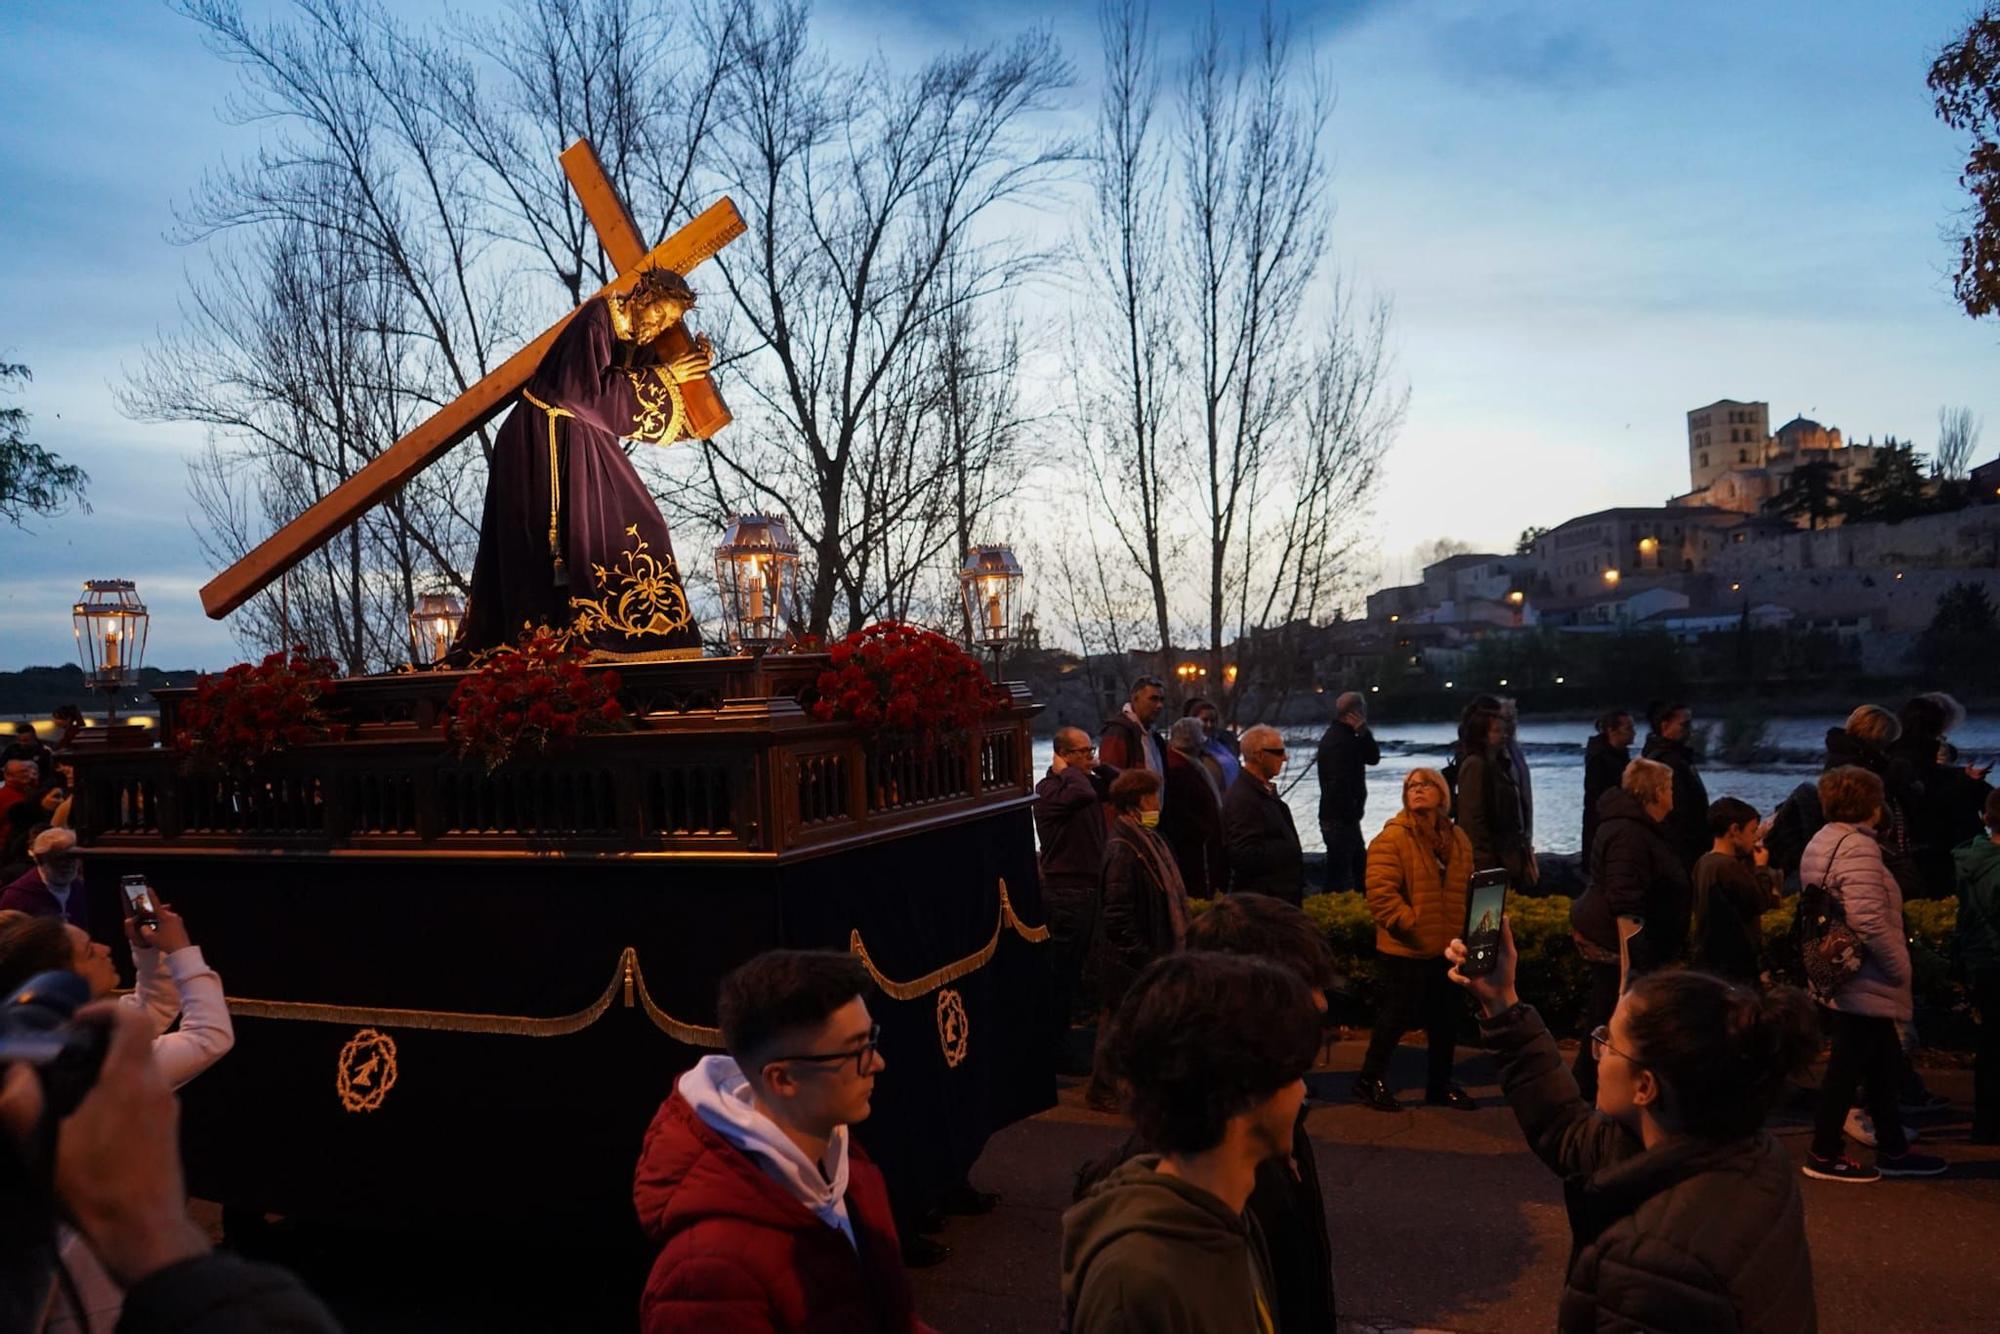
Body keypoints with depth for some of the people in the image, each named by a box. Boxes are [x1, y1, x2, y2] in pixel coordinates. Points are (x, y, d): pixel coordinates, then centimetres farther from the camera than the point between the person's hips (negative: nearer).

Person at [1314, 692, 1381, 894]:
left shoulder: (1346, 737, 13)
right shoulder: (1338, 741, -20)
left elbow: (1373, 757, 10)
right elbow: (1339, 784, -27)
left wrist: (1363, 732, -5)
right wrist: (1349, 814, -21)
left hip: (1344, 818, 11)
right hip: (1340, 819, -11)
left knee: (1361, 868, 21)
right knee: (1340, 871, -6)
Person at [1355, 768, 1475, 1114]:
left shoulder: (1458, 838, 9)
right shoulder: (1393, 838, -13)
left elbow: (1466, 888, 17)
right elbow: (1380, 892, -19)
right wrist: (1412, 925, -21)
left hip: (1448, 949, 7)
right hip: (1404, 951, -7)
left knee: (1447, 1019, 16)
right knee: (1396, 1018, 2)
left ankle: (1440, 1085, 32)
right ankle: (1370, 1081, 19)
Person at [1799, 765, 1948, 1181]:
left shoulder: (1822, 842, 12)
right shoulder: (1857, 847, -20)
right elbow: (1867, 920, -29)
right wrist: (1899, 967, -16)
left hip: (1836, 975, 10)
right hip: (1864, 983, -10)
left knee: (1884, 1064, 18)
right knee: (1848, 1065, 0)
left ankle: (1892, 1151, 28)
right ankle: (1824, 1155, 10)